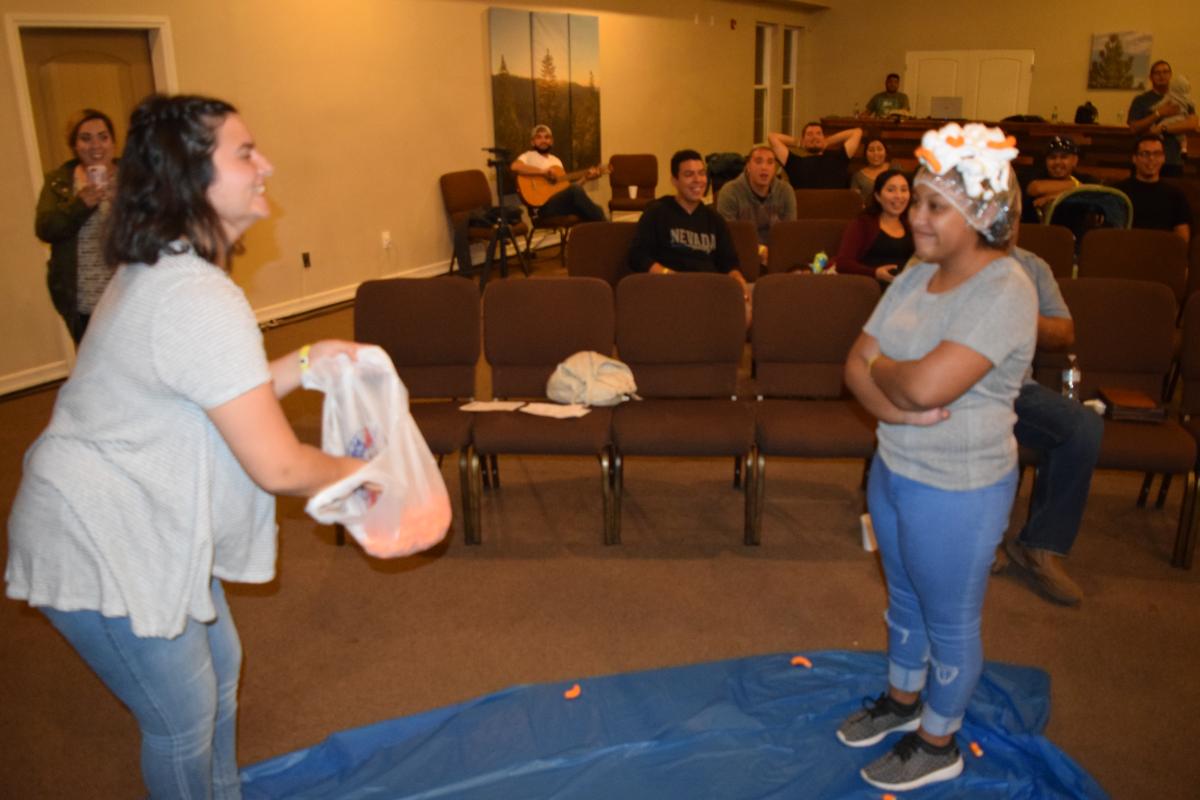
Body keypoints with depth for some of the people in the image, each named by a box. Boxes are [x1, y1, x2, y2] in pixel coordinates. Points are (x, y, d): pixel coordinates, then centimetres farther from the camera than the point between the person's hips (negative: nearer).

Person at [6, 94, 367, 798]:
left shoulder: (165, 269, 5)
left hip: (143, 525, 11)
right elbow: (278, 466, -28)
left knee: (218, 669, 25)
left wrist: (306, 361, 2)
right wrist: (354, 472, -9)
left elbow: (219, 394, 12)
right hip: (103, 552, -11)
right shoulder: (201, 301, -29)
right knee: (184, 721, 8)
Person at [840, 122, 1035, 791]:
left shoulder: (1004, 292, -23)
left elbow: (926, 386, -33)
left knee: (950, 623, 13)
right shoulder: (917, 276, 1)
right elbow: (857, 366, -2)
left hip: (958, 491, -7)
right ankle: (903, 699, 50)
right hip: (894, 471, 8)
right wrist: (898, 408, -21)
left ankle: (938, 743, 36)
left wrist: (881, 368, -13)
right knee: (906, 599, 26)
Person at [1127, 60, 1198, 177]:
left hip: (1175, 161, 3)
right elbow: (1135, 129, -3)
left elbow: (1193, 124, 0)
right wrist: (1158, 114, -13)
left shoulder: (1183, 100, 13)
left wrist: (1162, 129, -11)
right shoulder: (1141, 101, 7)